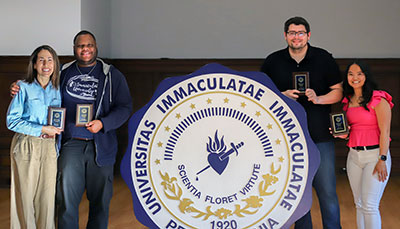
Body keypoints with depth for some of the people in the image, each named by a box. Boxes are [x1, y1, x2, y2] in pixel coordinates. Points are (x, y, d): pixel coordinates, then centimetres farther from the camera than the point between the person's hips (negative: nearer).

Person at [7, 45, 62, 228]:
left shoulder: (57, 90, 9)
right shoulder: (23, 88, -4)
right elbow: (12, 121, -9)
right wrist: (42, 129, -14)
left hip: (49, 147, 4)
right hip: (26, 146, -3)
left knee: (47, 196, 5)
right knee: (25, 195, 1)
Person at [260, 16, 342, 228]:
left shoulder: (324, 59, 2)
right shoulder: (272, 62, 5)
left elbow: (338, 91, 6)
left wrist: (318, 98, -14)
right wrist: (282, 96, -10)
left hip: (320, 137, -1)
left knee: (327, 191, -1)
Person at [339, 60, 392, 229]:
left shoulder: (378, 99, -9)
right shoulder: (348, 101, 12)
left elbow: (385, 132, -11)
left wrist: (382, 159, -16)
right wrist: (342, 133, 2)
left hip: (375, 154, -7)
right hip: (354, 156, 7)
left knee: (369, 206, -10)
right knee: (359, 205, 9)